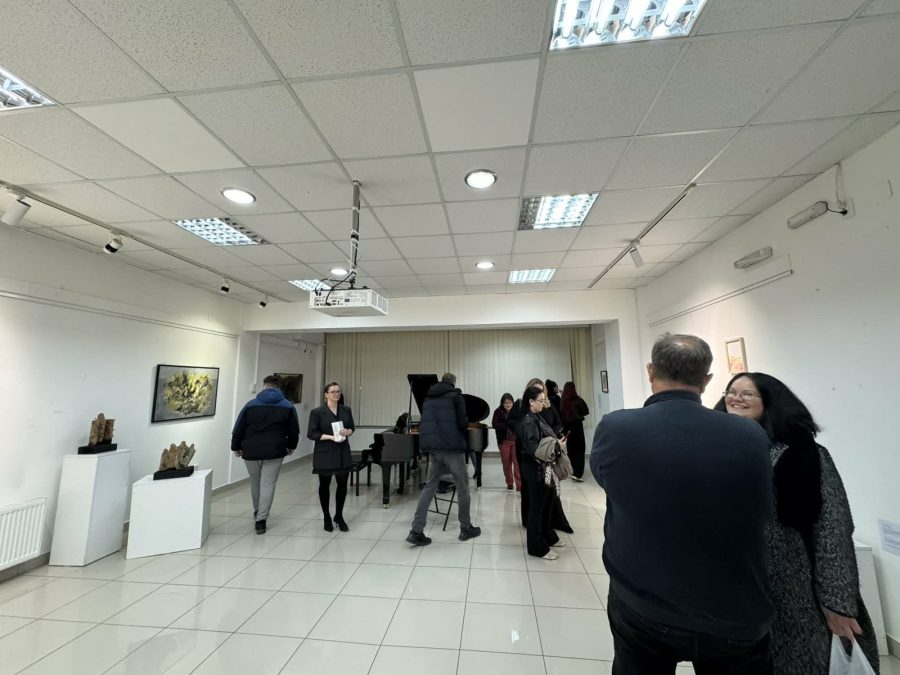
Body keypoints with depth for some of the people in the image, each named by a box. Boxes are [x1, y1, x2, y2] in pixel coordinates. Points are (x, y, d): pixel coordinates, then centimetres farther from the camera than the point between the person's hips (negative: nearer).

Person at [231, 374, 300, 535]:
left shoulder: (250, 404, 0)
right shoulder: (288, 406, -1)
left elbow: (238, 429, 0)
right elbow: (294, 431, 3)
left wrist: (236, 447, 12)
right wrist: (291, 446, 18)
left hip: (251, 452, 2)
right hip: (274, 452, -2)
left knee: (255, 483, 21)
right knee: (268, 485, 5)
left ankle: (257, 511, 40)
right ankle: (261, 520, 1)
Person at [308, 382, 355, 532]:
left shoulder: (346, 410, 4)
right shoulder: (317, 412, -9)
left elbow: (352, 427, 11)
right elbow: (311, 434, -10)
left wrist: (348, 432, -12)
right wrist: (331, 437, -20)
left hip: (343, 453, 3)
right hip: (324, 453, -3)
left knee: (343, 484, 6)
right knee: (325, 485, 11)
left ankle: (339, 516, 27)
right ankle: (327, 517, 30)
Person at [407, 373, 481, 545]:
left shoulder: (428, 399, 14)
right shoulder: (455, 396, -3)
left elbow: (423, 424, 13)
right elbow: (463, 423, -11)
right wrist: (465, 425, 10)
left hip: (433, 449, 5)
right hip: (452, 448, -5)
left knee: (429, 487, 12)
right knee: (462, 487, 11)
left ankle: (416, 531, 7)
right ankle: (466, 528, 22)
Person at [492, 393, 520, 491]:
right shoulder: (498, 412, -3)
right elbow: (494, 424, -11)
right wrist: (507, 424, -23)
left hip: (516, 440, -1)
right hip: (504, 441, 1)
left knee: (517, 463, -4)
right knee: (506, 463, 11)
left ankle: (519, 484, 2)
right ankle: (509, 483, 27)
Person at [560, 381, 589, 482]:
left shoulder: (562, 402, -7)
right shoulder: (578, 400, -13)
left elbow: (560, 415, -2)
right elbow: (586, 412, -4)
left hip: (566, 428, 4)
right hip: (577, 427, -3)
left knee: (571, 450, 16)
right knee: (580, 450, 4)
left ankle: (573, 472, 26)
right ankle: (577, 474, -4)